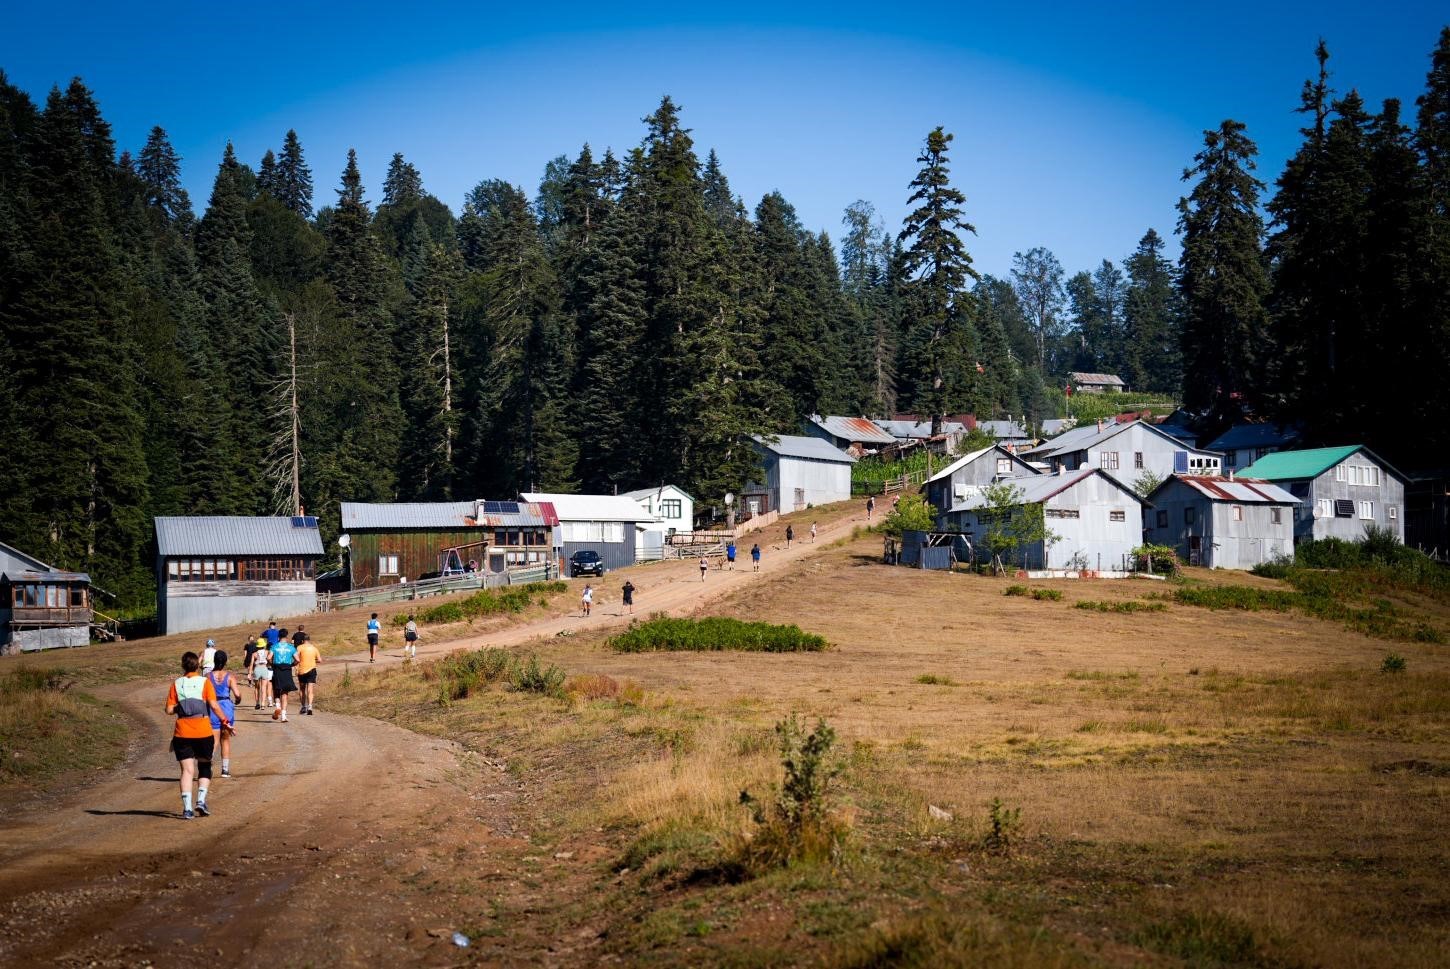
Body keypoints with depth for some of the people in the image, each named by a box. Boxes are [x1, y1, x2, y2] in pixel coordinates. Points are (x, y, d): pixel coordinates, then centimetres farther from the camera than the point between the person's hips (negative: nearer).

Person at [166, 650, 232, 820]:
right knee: (205, 766, 16)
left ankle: (187, 808, -8)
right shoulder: (204, 682, -1)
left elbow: (169, 710, -2)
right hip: (203, 731, -1)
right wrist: (226, 722, -1)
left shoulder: (176, 684, 3)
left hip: (182, 733, 1)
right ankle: (201, 800, 0)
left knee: (187, 770, 2)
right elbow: (214, 706, -11)